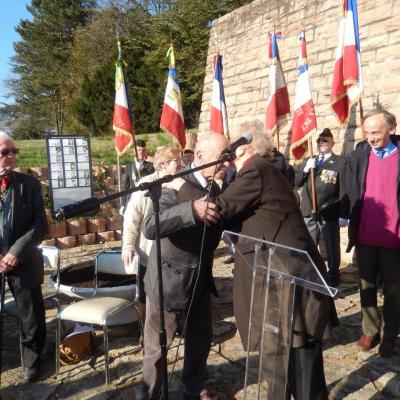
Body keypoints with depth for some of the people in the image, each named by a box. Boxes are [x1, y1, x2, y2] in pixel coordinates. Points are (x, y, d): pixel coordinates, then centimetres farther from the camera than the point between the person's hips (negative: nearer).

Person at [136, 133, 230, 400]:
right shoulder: (175, 186, -20)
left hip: (200, 281, 7)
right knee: (157, 346, 11)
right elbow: (150, 228, -34)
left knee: (201, 340, 21)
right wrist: (192, 210, -47)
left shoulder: (217, 190, 3)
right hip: (169, 282, -6)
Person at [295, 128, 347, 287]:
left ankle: (333, 277, 24)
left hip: (329, 215, -4)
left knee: (331, 249, 7)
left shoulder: (341, 162, -3)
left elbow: (344, 191, -8)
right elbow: (297, 183, 7)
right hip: (308, 214, 5)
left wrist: (343, 215, -13)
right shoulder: (308, 161, 13)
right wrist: (306, 169, -10)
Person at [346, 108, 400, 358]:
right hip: (365, 235, 3)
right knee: (367, 286, 14)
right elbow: (352, 194, 6)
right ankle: (370, 331, 31)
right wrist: (353, 226, 2)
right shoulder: (359, 155, 2)